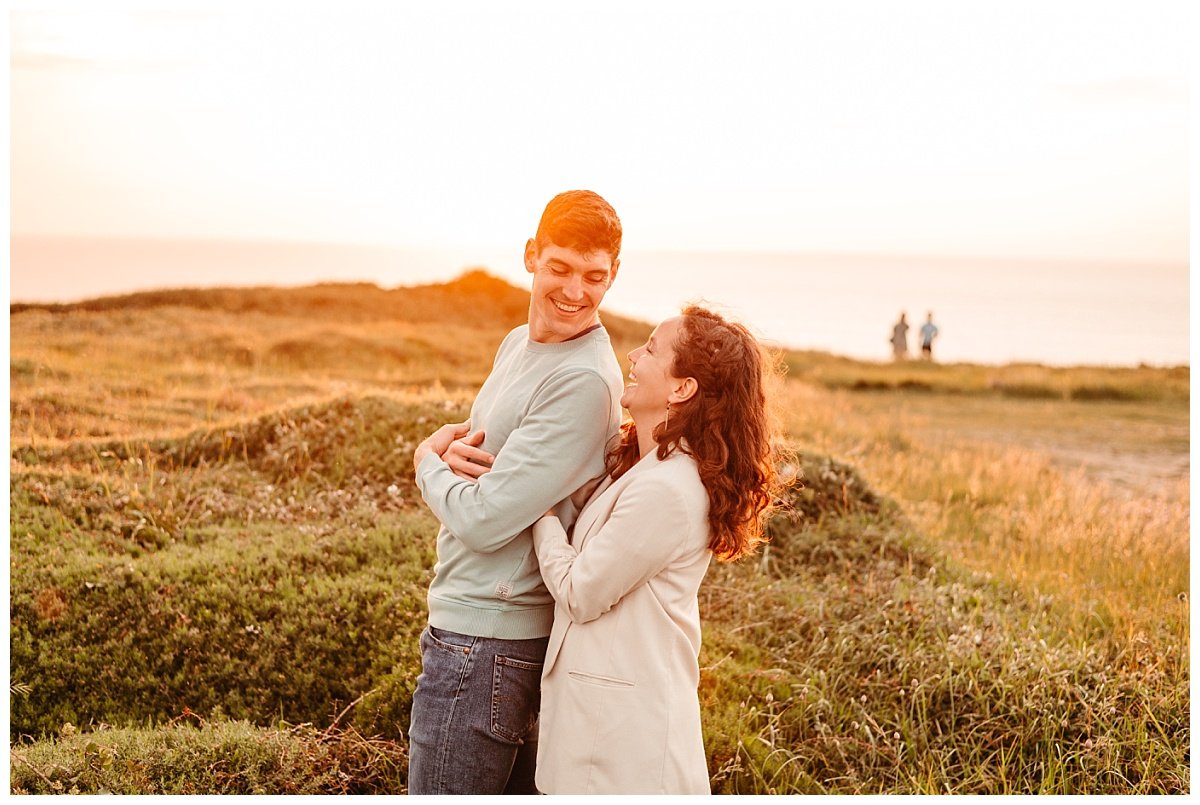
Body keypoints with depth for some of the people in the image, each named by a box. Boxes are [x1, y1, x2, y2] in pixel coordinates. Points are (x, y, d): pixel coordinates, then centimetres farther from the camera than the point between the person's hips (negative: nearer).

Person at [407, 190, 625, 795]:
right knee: (517, 789, 20)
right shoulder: (519, 343, 9)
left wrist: (427, 461, -3)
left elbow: (483, 520, -23)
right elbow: (489, 448, 18)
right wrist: (450, 443, -6)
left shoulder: (583, 381, -22)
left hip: (484, 644, -9)